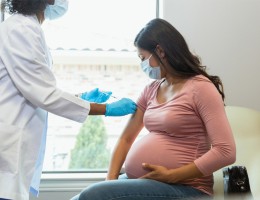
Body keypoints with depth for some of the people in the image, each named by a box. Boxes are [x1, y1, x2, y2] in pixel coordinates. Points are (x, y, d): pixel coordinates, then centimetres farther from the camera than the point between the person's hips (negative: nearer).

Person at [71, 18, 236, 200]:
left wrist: (170, 176, -17)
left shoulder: (200, 88, -8)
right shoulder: (151, 90, 15)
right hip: (141, 181, 7)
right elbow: (126, 138, 17)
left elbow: (226, 152, -16)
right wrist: (110, 179, 1)